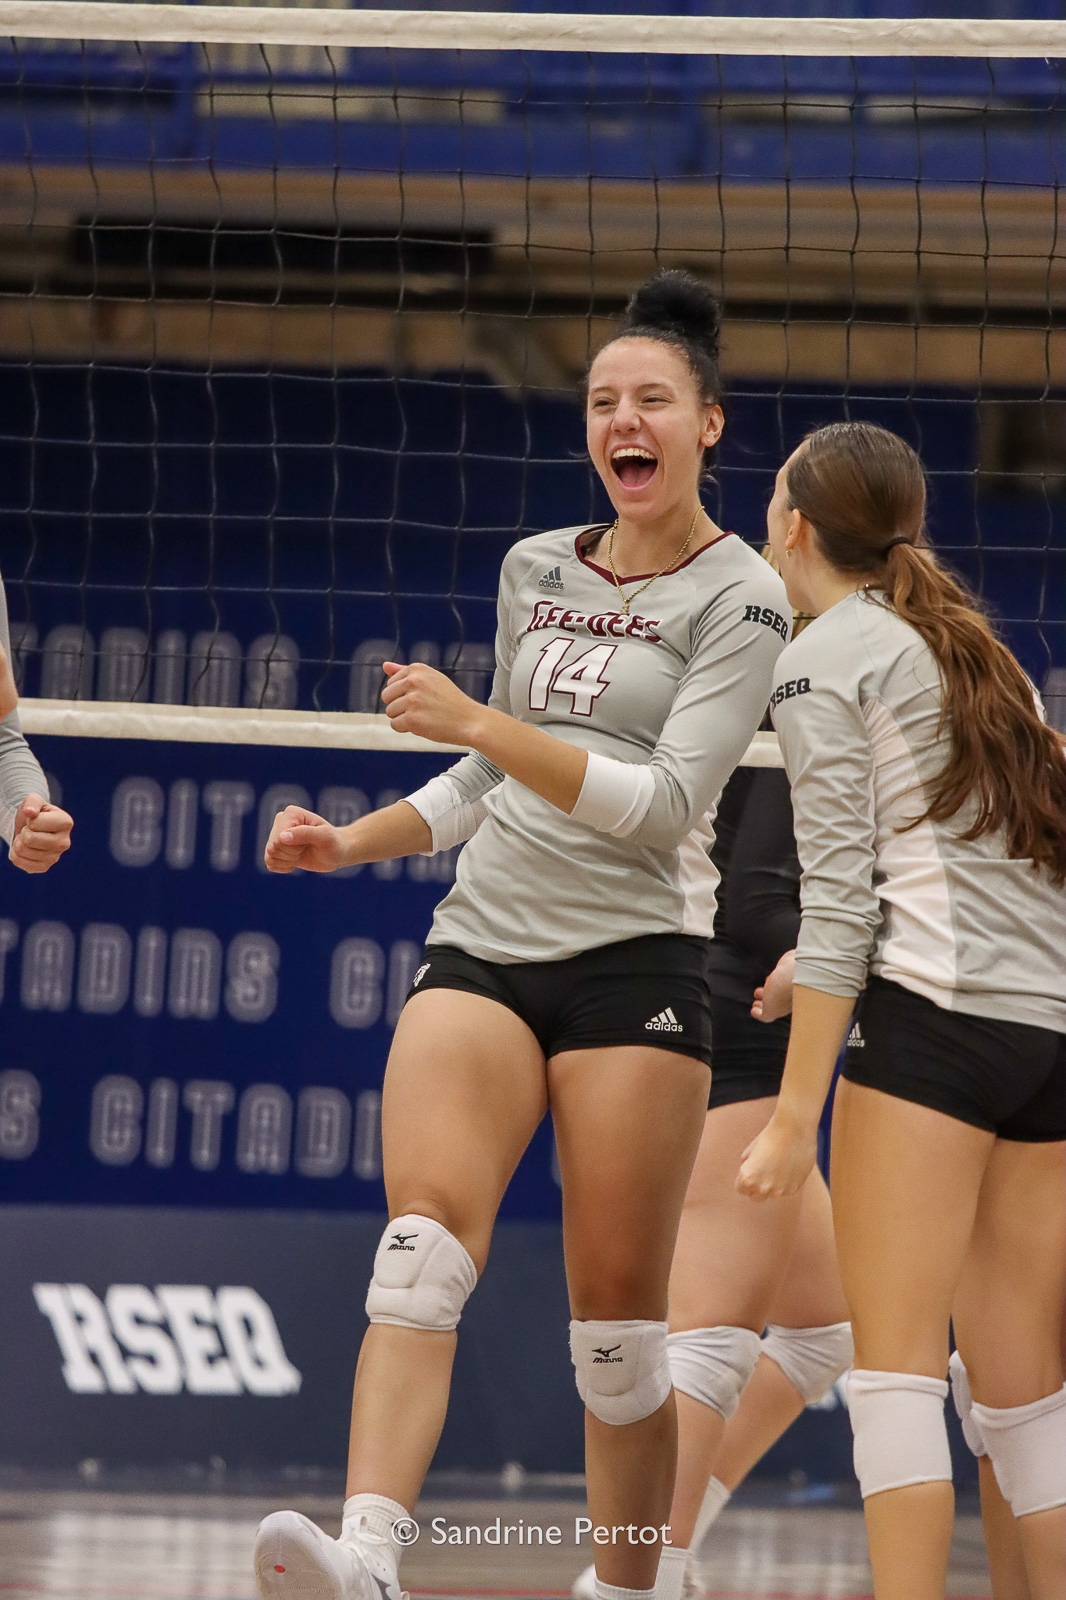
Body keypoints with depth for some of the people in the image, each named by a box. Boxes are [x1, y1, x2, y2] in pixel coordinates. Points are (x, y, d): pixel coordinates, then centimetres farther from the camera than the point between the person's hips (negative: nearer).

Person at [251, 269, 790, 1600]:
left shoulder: (739, 601, -1)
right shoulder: (534, 570, 17)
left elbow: (666, 803, -12)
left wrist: (479, 724, -18)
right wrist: (355, 840, 16)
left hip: (634, 964, -3)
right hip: (481, 948, 3)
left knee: (616, 1320, -3)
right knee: (425, 1236, -19)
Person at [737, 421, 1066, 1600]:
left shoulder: (825, 660, 2)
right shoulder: (970, 648, 24)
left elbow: (839, 894, -7)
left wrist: (796, 1114, -8)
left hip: (935, 1016, -7)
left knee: (895, 1362, -9)